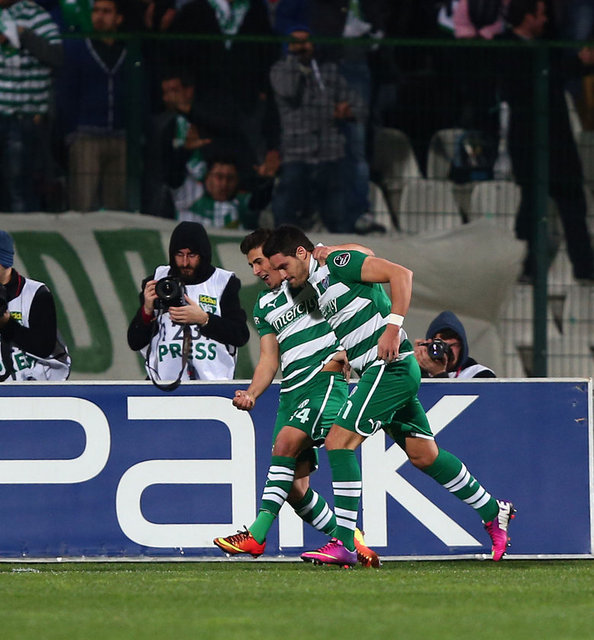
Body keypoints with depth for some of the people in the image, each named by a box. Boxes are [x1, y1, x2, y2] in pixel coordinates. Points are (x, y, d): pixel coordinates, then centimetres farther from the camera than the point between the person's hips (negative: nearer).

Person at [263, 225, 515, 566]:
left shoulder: (337, 261, -10)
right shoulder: (318, 284, 18)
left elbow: (401, 273, -18)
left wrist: (393, 326, -24)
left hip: (391, 366, -10)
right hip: (382, 371, 10)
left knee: (340, 439, -15)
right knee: (423, 455, 15)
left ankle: (344, 544, -18)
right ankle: (494, 512, 28)